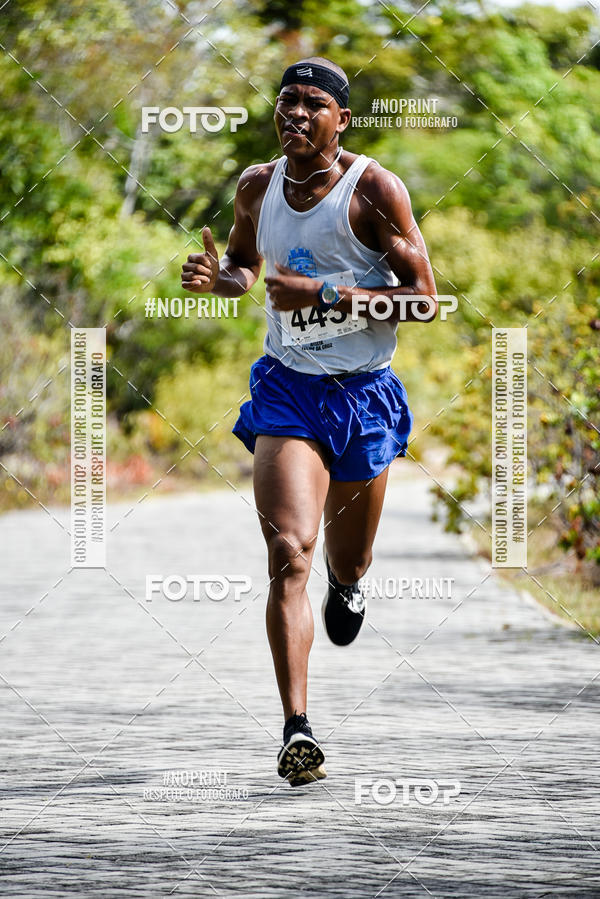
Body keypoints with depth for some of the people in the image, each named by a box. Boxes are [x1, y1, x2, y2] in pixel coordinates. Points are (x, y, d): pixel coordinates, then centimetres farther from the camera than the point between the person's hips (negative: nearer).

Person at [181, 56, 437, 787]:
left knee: (347, 562, 17)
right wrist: (216, 277, -3)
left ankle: (344, 582, 59)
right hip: (287, 388, 1)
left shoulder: (375, 190, -10)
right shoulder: (256, 187, 3)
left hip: (364, 393, -1)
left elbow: (423, 298, -11)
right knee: (288, 553, -18)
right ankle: (296, 731, -24)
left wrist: (327, 296, -22)